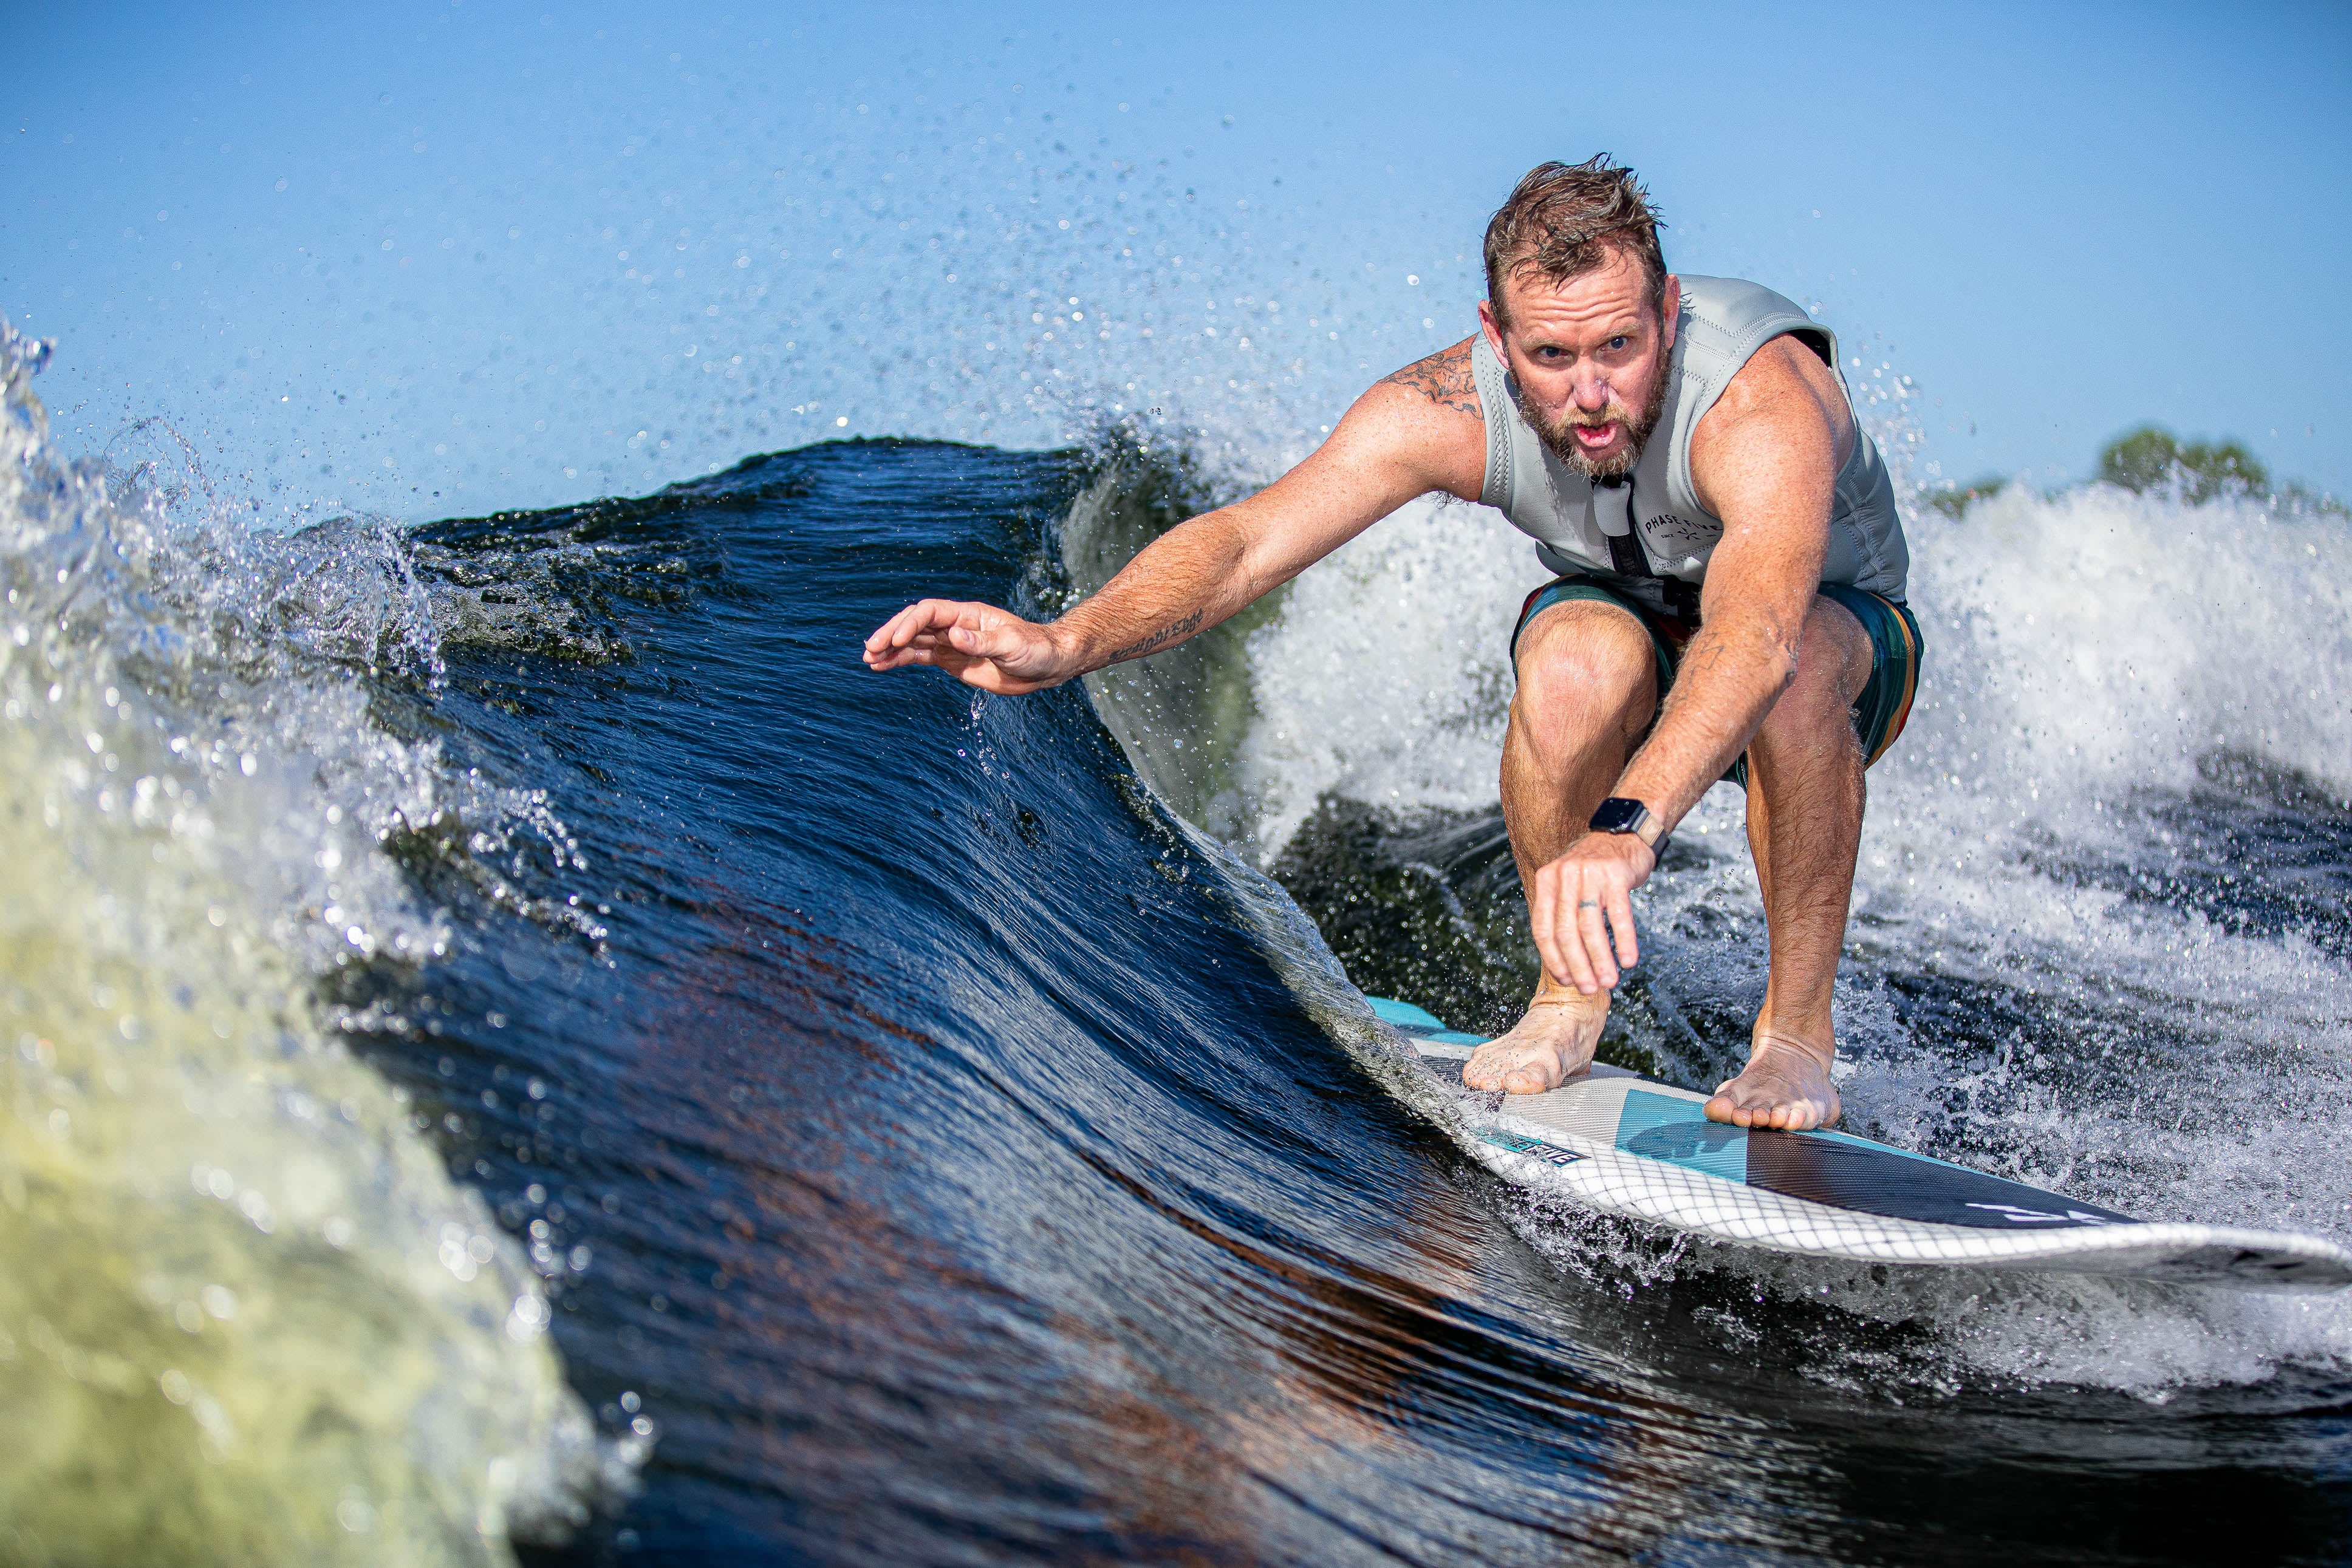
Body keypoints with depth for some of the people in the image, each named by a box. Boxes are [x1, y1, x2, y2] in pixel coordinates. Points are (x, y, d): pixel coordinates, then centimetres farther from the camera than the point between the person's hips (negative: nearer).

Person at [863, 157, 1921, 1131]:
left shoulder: (1761, 400, -40)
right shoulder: (1451, 411, -28)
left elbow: (1756, 631, -57)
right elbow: (1245, 542, -33)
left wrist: (1625, 828, -73)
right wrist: (1069, 642, -51)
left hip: (1845, 629, -2)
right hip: (1629, 620, 2)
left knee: (1793, 667, -39)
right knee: (1574, 656, -35)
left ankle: (1798, 1026, -19)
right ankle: (1569, 996, -13)